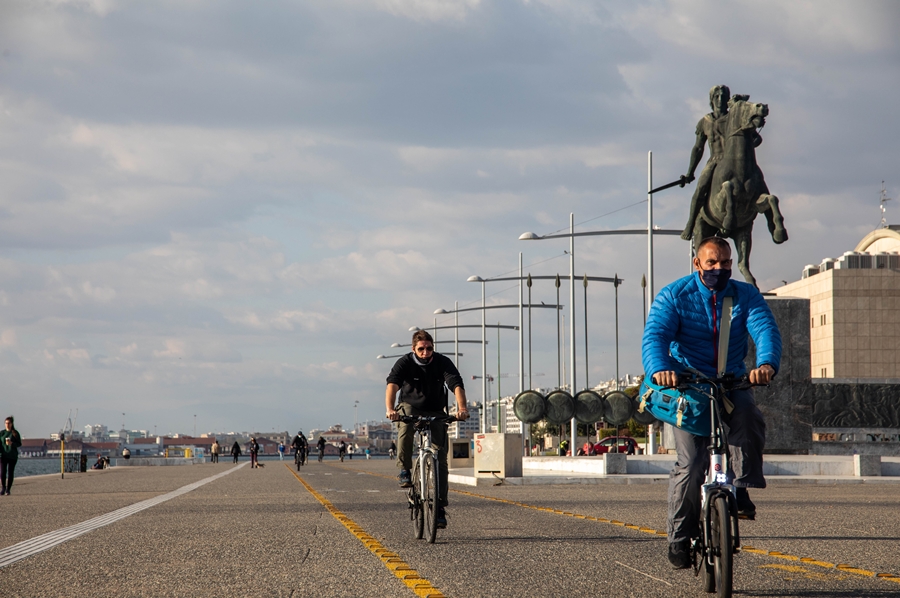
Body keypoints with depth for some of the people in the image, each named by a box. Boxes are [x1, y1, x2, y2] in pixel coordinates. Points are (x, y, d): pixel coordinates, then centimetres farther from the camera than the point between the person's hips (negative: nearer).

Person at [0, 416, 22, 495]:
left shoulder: (15, 433, 2)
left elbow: (19, 444, 2)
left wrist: (12, 443, -17)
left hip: (12, 456, 0)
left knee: (10, 473, 2)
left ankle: (8, 489, 11)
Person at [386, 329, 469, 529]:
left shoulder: (443, 363, -14)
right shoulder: (405, 363, -16)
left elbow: (457, 385, -28)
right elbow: (392, 385, -32)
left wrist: (462, 408, -48)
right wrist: (390, 409, -52)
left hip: (435, 413, 1)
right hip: (410, 407, -1)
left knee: (440, 458, -9)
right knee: (405, 426, -38)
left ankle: (440, 507, -5)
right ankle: (405, 470, -19)